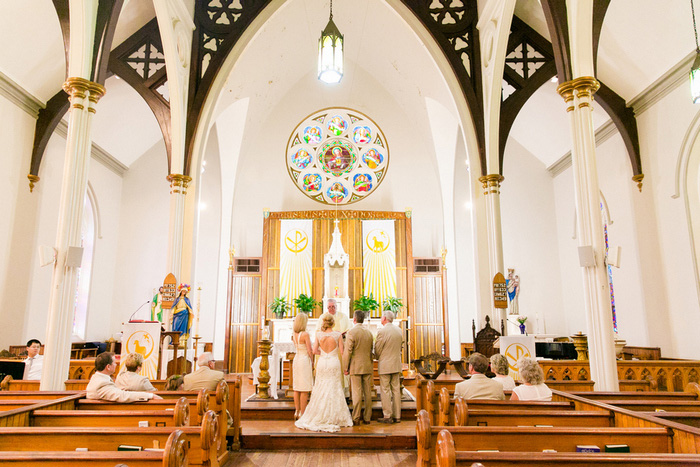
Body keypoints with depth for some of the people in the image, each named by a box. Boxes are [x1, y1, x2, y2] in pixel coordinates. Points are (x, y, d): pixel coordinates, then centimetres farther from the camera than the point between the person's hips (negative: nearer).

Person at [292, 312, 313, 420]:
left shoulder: (295, 334, 6)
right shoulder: (305, 334, -16)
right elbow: (309, 351, -15)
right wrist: (312, 363, -1)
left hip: (296, 359, 8)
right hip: (305, 360, -8)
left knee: (297, 388, 12)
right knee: (305, 389, -2)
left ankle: (297, 412, 19)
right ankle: (302, 414, 2)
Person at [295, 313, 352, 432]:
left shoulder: (319, 335, -3)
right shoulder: (337, 335, -9)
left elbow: (314, 351, -1)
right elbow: (341, 351, -6)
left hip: (322, 363, 2)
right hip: (334, 363, -2)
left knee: (321, 390, 11)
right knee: (333, 390, 7)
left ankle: (318, 417, 17)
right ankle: (332, 417, 11)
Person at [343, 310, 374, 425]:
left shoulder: (351, 332, -12)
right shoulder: (369, 332, 7)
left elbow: (347, 352, -13)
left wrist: (346, 368, -5)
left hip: (355, 367, -5)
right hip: (368, 367, 5)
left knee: (357, 393, 0)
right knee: (368, 393, 9)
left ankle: (356, 419, 5)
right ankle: (367, 418, 16)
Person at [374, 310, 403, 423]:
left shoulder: (382, 331, -15)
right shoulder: (399, 330, 5)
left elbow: (377, 350, -9)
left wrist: (378, 358, 12)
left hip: (385, 365, -6)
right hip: (397, 364, 6)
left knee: (385, 391, 2)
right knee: (396, 390, 11)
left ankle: (387, 416, 5)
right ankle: (397, 416, 16)